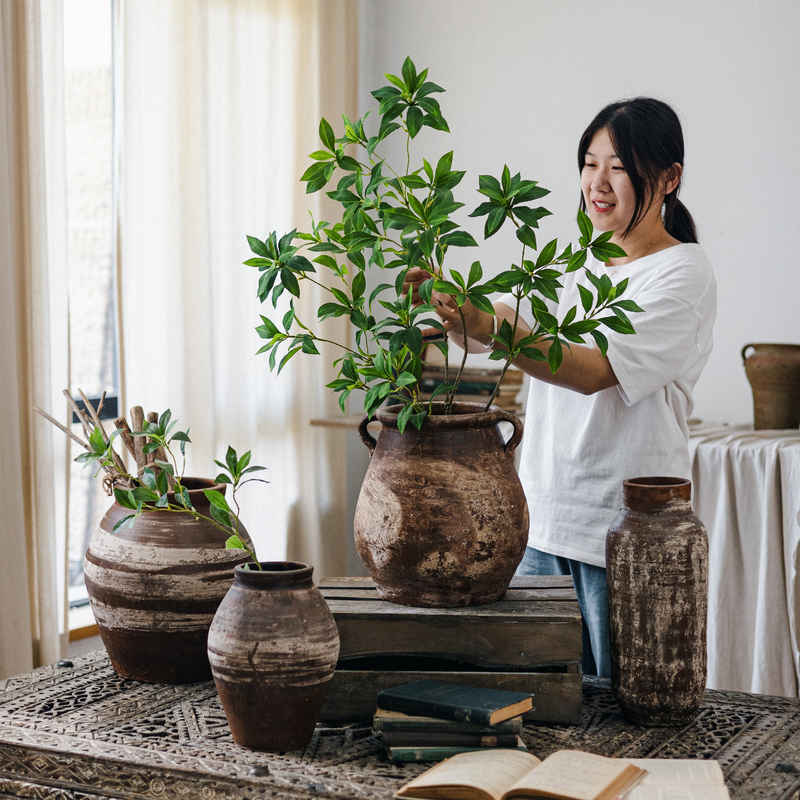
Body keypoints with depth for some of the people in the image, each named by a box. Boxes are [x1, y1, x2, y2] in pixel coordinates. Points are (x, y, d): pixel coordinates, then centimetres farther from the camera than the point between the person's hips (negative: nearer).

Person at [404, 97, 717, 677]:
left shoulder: (684, 274, -8)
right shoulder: (573, 264, 13)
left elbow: (594, 369, -22)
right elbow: (487, 329, 1)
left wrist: (491, 328, -34)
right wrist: (446, 307, -21)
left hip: (627, 529, -6)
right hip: (544, 519, 6)